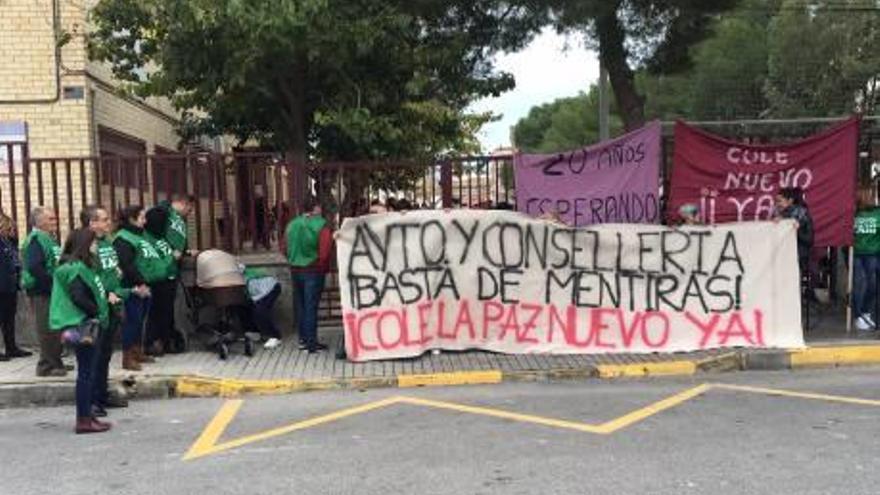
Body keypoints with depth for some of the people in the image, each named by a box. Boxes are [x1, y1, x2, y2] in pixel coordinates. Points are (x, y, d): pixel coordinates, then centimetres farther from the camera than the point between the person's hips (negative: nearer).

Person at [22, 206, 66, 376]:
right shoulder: (36, 240, -14)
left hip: (53, 291, 10)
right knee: (47, 330, -5)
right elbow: (34, 267, -25)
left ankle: (55, 362, 26)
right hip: (41, 292, -10)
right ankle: (46, 366, 2)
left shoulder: (50, 239, 16)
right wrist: (53, 281, -20)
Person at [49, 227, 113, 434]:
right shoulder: (76, 268, -15)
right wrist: (97, 312, -13)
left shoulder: (82, 266, 15)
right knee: (86, 372, -5)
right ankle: (83, 420, -1)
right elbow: (78, 297, -23)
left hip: (89, 325, 10)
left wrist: (106, 296, 4)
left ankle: (87, 415, 20)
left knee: (87, 372, 13)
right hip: (83, 325, -10)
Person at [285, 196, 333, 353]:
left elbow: (285, 248, 9)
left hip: (295, 269, 6)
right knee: (311, 305, -2)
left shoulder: (291, 225, 5)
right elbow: (325, 251, -19)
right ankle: (311, 343, 0)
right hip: (313, 270, -5)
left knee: (299, 304, 15)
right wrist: (323, 267, -4)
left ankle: (303, 338, 22)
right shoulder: (321, 226, -12)